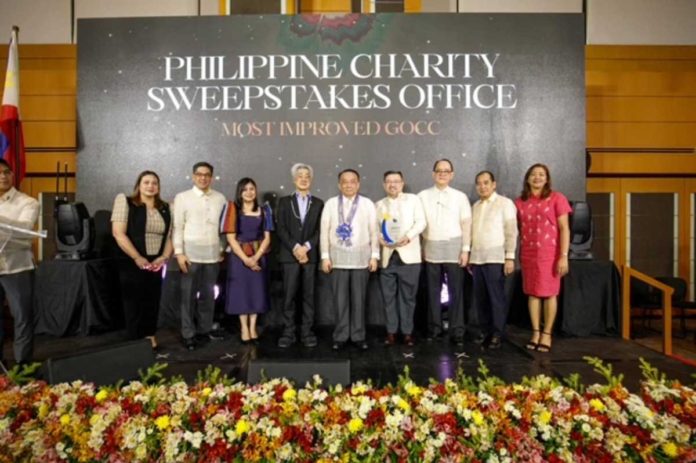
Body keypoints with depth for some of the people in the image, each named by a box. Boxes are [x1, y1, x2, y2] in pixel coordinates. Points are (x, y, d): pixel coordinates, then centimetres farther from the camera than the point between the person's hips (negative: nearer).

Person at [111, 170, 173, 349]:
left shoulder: (165, 208, 10)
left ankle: (150, 338, 23)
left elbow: (169, 235, 9)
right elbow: (118, 233, -13)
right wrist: (137, 258, -16)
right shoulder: (126, 202, -5)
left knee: (152, 303, 11)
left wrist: (165, 257, -7)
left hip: (155, 264, 5)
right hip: (132, 264, -4)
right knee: (134, 304, 4)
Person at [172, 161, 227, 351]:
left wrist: (224, 249, 6)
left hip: (213, 253, 3)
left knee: (208, 294, 11)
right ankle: (188, 334, 12)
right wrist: (179, 252, -9)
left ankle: (205, 330, 24)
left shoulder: (220, 198, 7)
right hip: (191, 253, -2)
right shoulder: (182, 197, 1)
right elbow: (177, 226, -2)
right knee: (189, 294, 3)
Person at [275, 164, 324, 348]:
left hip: (310, 255, 1)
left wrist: (306, 247, -12)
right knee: (289, 295, 0)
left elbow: (320, 230, 2)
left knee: (308, 295, 4)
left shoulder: (318, 203, 11)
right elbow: (280, 229, 0)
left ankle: (307, 332, 11)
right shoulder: (285, 201, 9)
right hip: (289, 254, 0)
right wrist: (295, 247, -12)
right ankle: (288, 332, 8)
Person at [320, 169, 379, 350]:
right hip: (338, 257, 0)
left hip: (361, 257, 0)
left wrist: (374, 256, -2)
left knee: (359, 299, 6)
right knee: (340, 299, 4)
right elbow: (324, 231, 3)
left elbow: (374, 231, 2)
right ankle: (340, 336, 15)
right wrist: (325, 256, -1)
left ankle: (358, 336, 17)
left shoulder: (367, 204, 2)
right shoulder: (330, 204, 3)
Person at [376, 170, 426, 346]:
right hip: (387, 255, 3)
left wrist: (408, 236, -18)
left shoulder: (413, 199, 9)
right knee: (388, 296, 4)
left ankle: (407, 332, 11)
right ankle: (391, 331, 14)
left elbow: (421, 222, -1)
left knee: (408, 296, 2)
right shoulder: (379, 204, 18)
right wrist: (379, 237, -10)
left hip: (408, 254, -2)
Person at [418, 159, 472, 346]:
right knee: (433, 290, 7)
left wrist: (465, 249, -4)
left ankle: (457, 331, 8)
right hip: (431, 249, 1)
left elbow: (466, 224, 2)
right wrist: (419, 247, -1)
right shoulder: (423, 196, 3)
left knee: (456, 291, 0)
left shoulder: (460, 196, 3)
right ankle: (434, 328, 17)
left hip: (454, 248, -1)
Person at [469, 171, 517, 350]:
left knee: (496, 297, -2)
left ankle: (497, 334, 7)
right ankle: (485, 332, 19)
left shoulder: (505, 203, -2)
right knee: (481, 297, 8)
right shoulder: (476, 206, 16)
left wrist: (510, 257, -12)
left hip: (496, 258, -5)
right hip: (477, 258, 6)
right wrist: (470, 256, 13)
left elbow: (511, 231, -7)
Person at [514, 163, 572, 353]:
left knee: (549, 293, 4)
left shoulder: (556, 198, -3)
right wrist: (517, 255, 4)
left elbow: (564, 229, -6)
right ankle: (535, 333, 19)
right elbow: (518, 230, 10)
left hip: (549, 253, -3)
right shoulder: (520, 202, 7)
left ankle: (547, 334, 16)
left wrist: (564, 256, -12)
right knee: (532, 293, 8)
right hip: (528, 254, 3)